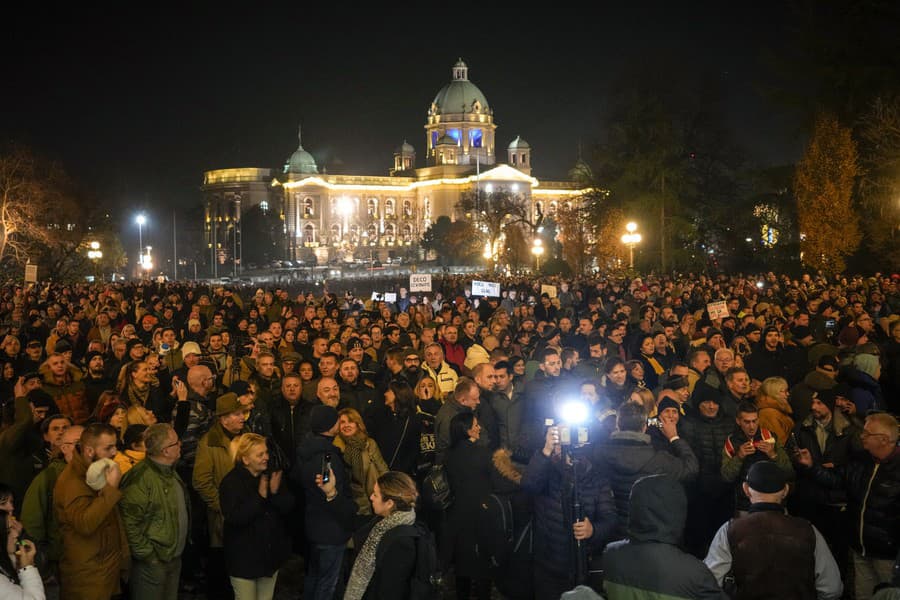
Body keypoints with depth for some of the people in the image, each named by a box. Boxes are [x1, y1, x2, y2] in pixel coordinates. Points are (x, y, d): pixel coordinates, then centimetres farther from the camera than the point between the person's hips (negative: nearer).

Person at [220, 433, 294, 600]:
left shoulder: (271, 475, 2)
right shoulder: (231, 482, -14)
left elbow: (288, 506, -2)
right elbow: (234, 517, -25)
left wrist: (276, 492, -21)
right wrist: (260, 496, -28)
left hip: (271, 554, 5)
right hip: (244, 557, -5)